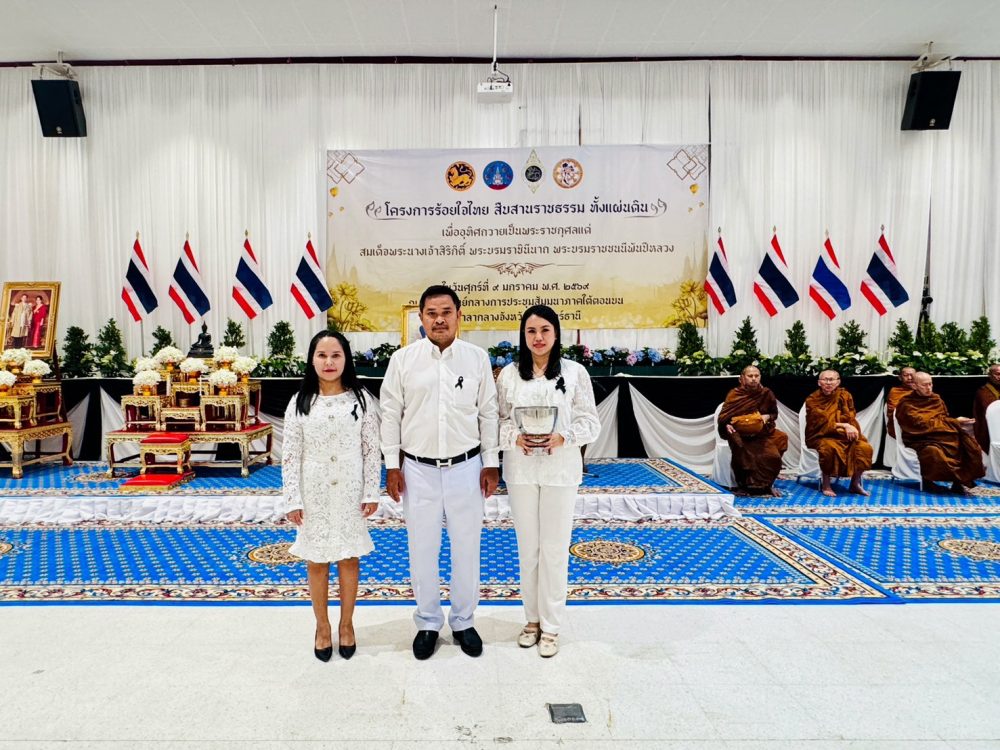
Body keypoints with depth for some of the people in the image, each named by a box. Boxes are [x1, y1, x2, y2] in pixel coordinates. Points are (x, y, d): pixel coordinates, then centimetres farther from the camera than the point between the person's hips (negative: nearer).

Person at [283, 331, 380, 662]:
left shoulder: (361, 400, -2)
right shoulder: (300, 403, -2)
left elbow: (371, 450, -1)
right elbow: (290, 455, -3)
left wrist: (371, 493, -4)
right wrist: (293, 500, -7)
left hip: (350, 493, 0)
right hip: (314, 494, 0)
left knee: (348, 558, 12)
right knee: (316, 562, 11)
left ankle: (346, 625, 31)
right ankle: (322, 628, 31)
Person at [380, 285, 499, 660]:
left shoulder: (478, 358, -1)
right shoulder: (403, 359, -2)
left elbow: (488, 413, 3)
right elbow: (391, 414, 2)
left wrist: (491, 463, 2)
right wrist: (392, 466, 0)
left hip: (465, 467, 1)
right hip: (418, 469, 0)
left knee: (466, 548, 11)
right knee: (422, 549, 10)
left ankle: (463, 622, 30)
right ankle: (428, 623, 30)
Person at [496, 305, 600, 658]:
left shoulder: (575, 372, -3)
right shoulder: (509, 374, 2)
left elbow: (590, 422, -2)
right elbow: (499, 419, 4)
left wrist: (563, 437, -19)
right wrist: (515, 437, -15)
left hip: (560, 469, -2)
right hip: (521, 469, 2)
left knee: (554, 548, 5)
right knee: (527, 547, 13)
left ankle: (551, 625, 21)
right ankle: (532, 618, 31)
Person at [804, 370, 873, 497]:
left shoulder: (845, 396, 2)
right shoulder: (812, 399, -8)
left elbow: (850, 418, -2)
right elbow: (822, 422, -15)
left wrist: (849, 428, -24)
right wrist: (843, 425, -25)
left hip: (843, 434, 4)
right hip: (820, 435, -4)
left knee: (865, 447, -22)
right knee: (828, 447, -36)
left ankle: (855, 483, -4)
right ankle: (826, 484, -18)